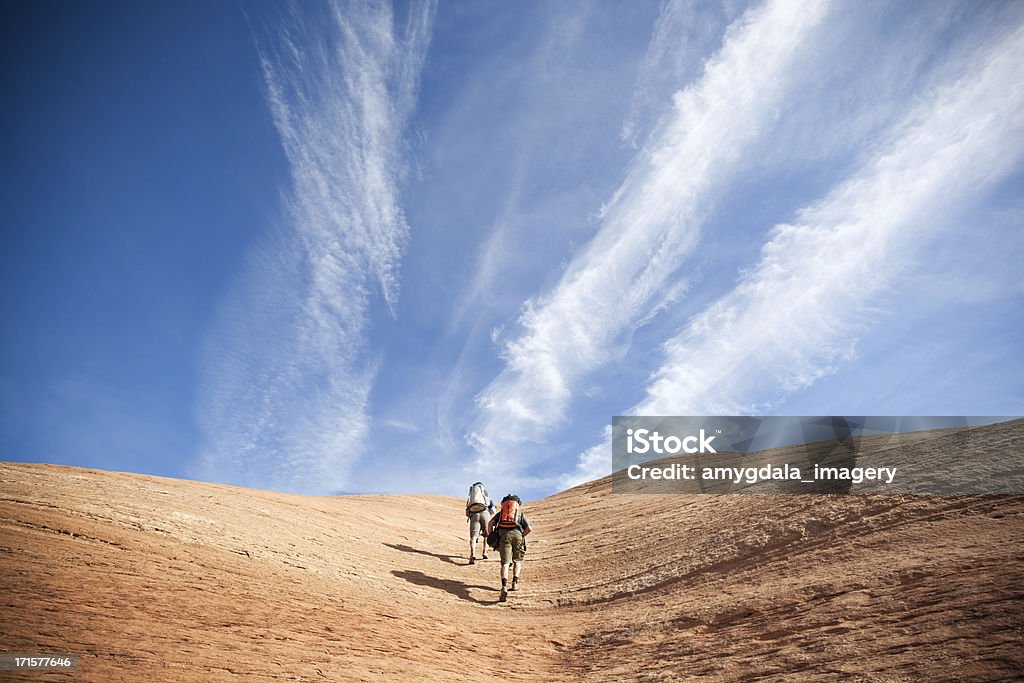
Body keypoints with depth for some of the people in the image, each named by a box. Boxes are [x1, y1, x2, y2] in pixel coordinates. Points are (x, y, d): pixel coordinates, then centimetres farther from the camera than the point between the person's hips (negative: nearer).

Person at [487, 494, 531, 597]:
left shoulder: (501, 512, 29)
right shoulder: (520, 514, 27)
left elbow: (490, 523, 14)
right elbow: (528, 528, 12)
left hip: (504, 536, 0)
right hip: (517, 535, 0)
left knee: (505, 563, -8)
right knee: (517, 561, 22)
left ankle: (504, 586, -29)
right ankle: (515, 582, 8)